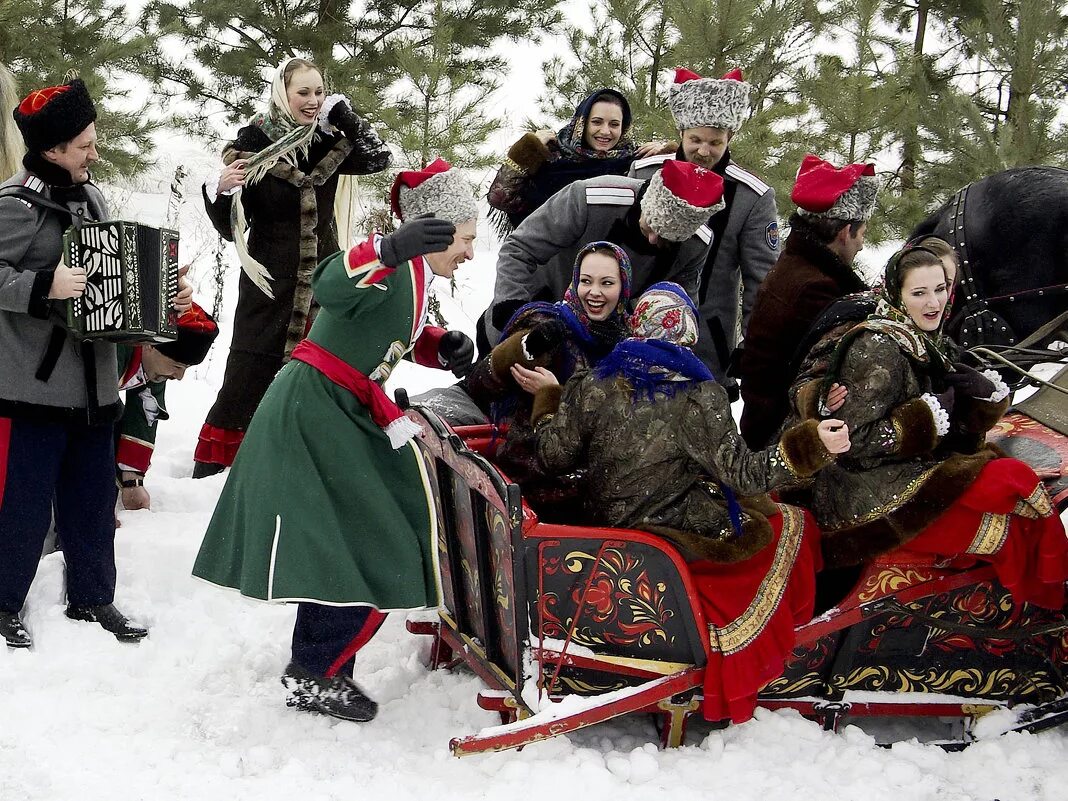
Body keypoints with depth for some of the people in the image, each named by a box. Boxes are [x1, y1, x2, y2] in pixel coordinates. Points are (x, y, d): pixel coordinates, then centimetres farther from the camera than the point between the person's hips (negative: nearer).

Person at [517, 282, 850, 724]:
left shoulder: (593, 385, -8)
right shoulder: (697, 396, -21)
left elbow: (555, 456, -1)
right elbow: (742, 473, -21)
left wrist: (548, 397, 13)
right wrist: (810, 445, -16)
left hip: (609, 520, 6)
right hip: (681, 530, -6)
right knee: (789, 525, 18)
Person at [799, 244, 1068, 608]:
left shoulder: (926, 342, 12)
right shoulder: (877, 347, -15)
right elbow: (857, 440, -20)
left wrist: (986, 393, -7)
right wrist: (932, 415, -16)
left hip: (914, 469, 9)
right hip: (868, 493, -9)